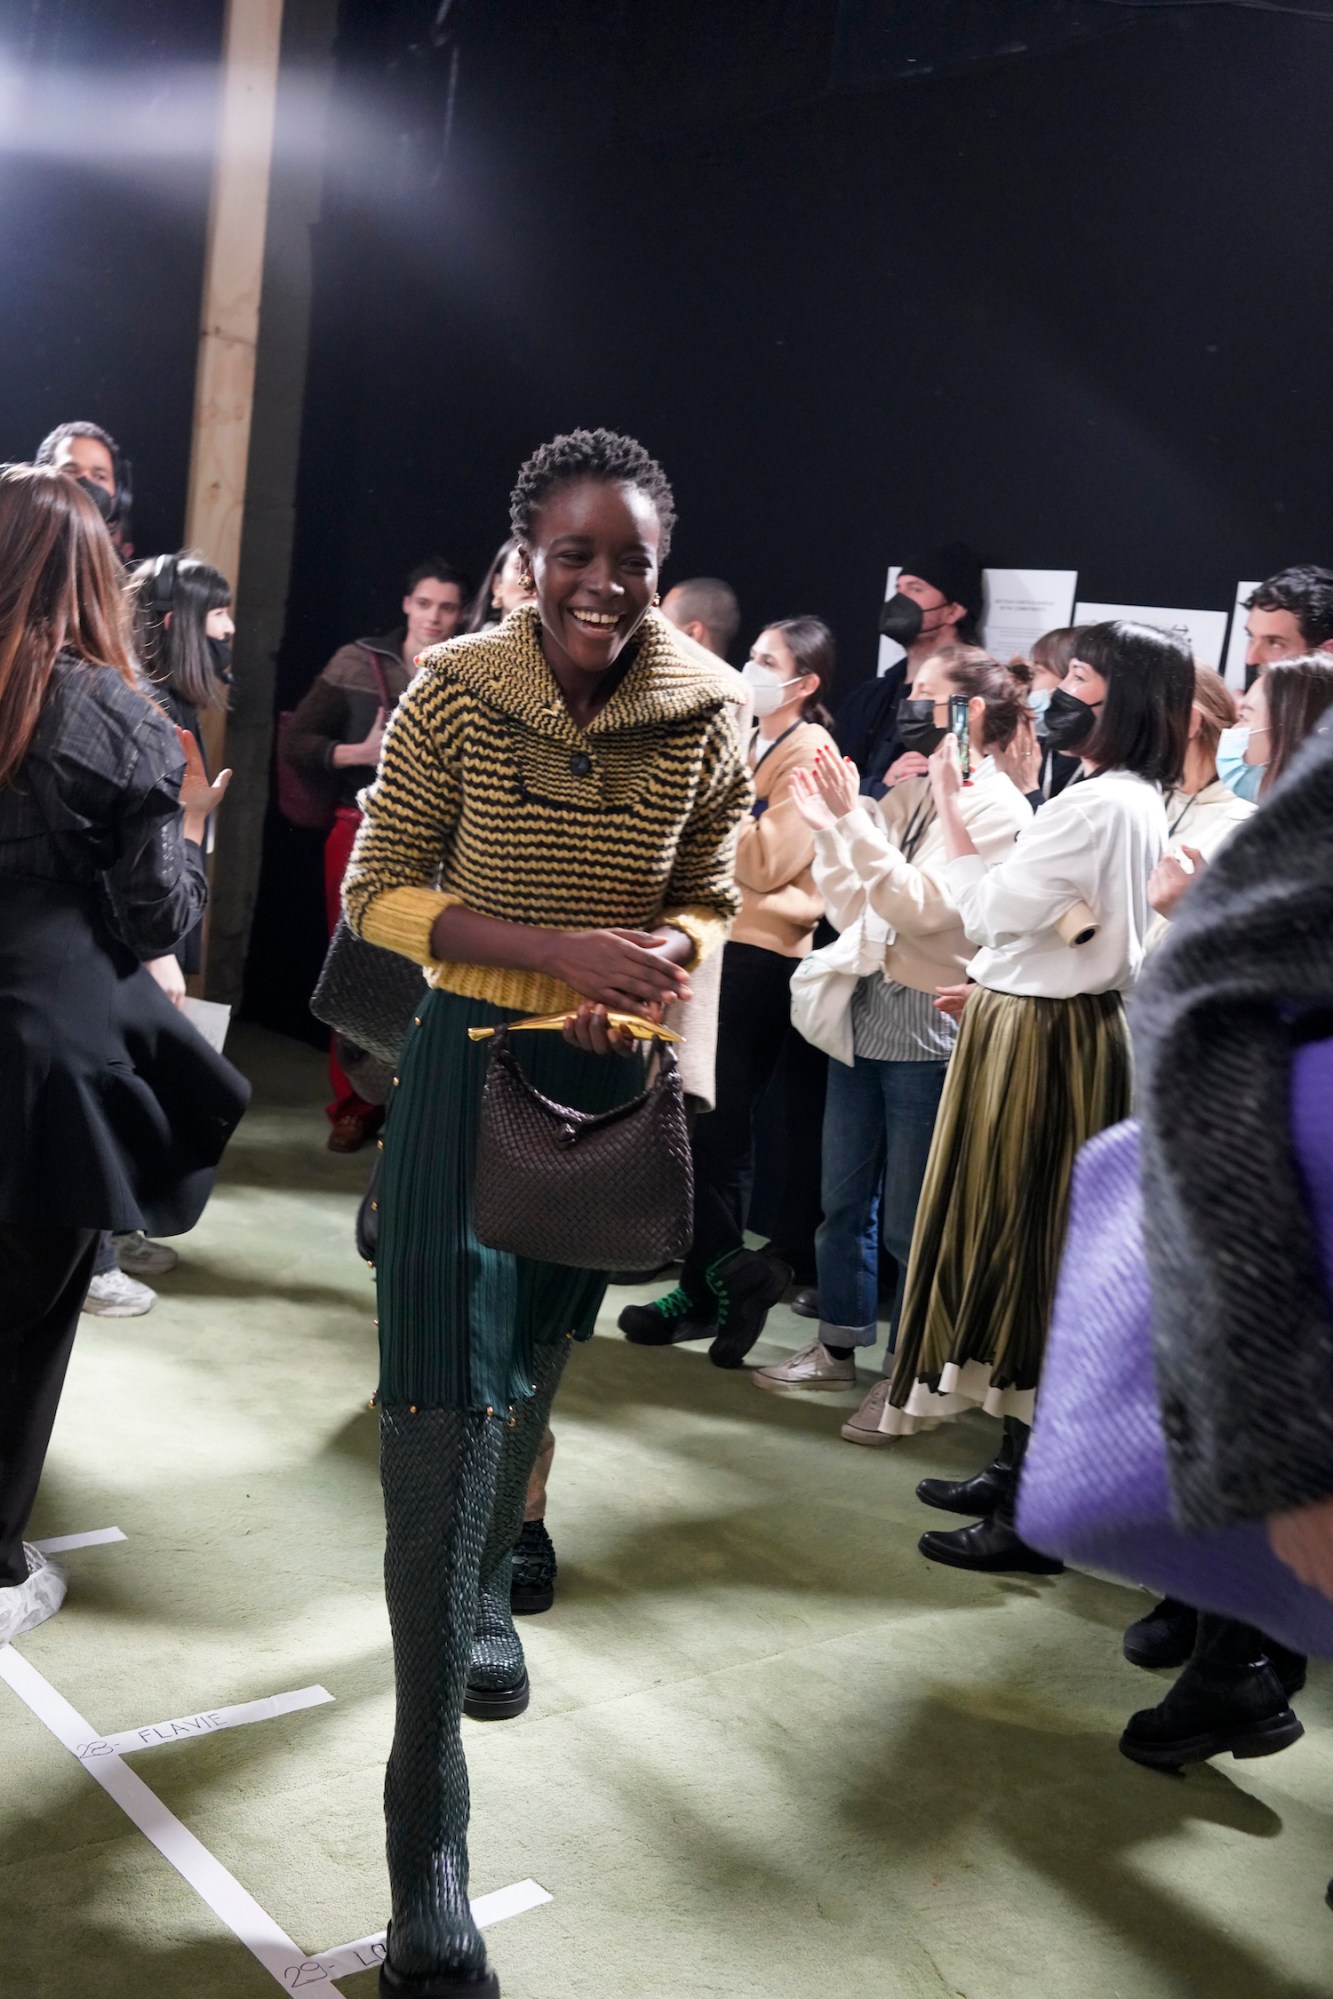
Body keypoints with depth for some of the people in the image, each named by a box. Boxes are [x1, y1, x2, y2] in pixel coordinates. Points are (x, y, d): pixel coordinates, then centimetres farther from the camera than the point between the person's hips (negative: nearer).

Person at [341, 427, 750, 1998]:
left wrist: (660, 959, -17)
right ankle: (427, 1836, -2)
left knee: (533, 1362, 22)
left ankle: (483, 1591, 53)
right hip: (470, 1059, -3)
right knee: (440, 1403, -8)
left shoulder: (701, 719, -5)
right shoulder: (455, 694, -11)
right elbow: (379, 892, -8)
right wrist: (559, 950, -22)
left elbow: (707, 901, 7)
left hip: (612, 1075, 3)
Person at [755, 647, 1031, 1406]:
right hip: (865, 1008, 7)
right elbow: (853, 910, 9)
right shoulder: (907, 795, 10)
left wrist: (854, 818, -21)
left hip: (929, 1028, -7)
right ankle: (839, 1346, 32)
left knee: (909, 1218, 3)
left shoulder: (998, 808, -11)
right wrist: (827, 828, -2)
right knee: (844, 1198, 17)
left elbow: (919, 907, -21)